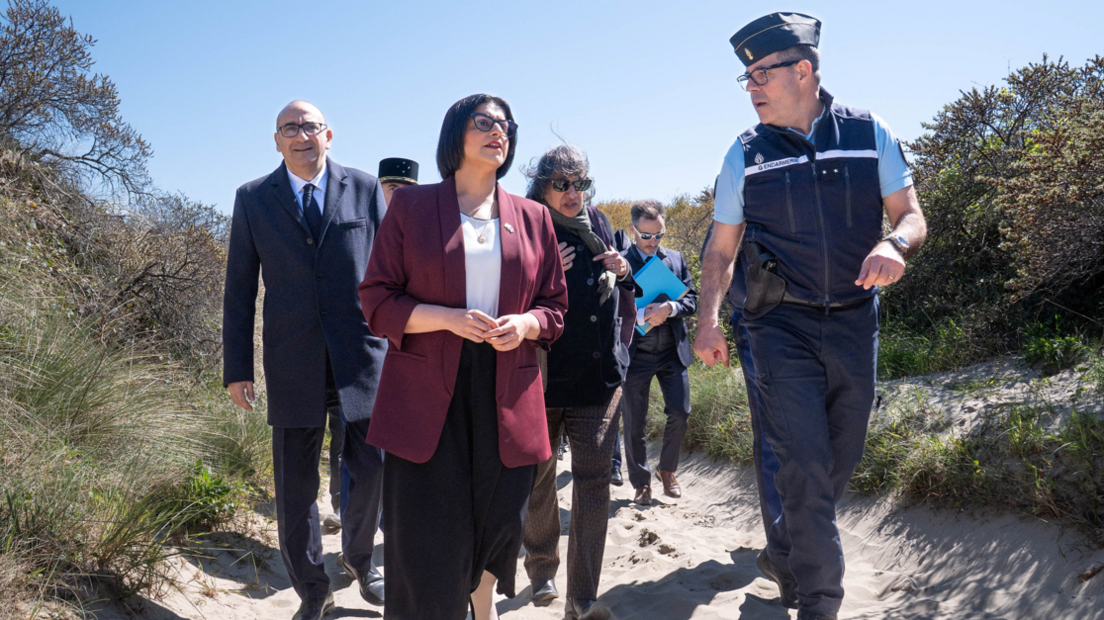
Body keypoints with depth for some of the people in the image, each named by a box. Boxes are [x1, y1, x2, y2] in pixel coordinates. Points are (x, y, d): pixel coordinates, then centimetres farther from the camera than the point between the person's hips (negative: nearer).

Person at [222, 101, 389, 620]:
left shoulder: (366, 189, 5)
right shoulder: (253, 199, 6)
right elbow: (240, 289, 6)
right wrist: (236, 368, 4)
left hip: (363, 355, 0)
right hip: (293, 362, 0)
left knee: (375, 469, 4)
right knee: (295, 489, 7)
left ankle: (358, 557, 35)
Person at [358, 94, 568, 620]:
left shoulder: (533, 218, 11)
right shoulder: (410, 206, 4)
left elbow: (554, 306, 15)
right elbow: (377, 301, 0)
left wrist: (525, 325, -8)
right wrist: (449, 318, -16)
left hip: (506, 395, 3)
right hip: (426, 394, -2)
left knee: (498, 522, 12)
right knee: (425, 535, -4)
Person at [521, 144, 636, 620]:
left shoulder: (598, 224, 9)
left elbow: (624, 296, 20)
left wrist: (623, 273, -1)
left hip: (599, 374, 3)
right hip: (542, 376, -2)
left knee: (593, 480, -2)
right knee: (538, 478, 12)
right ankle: (541, 569, 37)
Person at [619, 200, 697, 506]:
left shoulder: (676, 259, 10)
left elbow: (692, 299, 6)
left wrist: (670, 308, -14)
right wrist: (640, 315, -21)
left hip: (672, 351, 3)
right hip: (636, 354, -3)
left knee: (680, 413, 1)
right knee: (634, 423, 4)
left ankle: (667, 469, 26)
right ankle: (641, 483, 22)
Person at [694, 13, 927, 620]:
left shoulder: (870, 134, 3)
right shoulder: (746, 154, 2)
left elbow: (913, 217, 5)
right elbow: (721, 249, 5)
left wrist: (894, 244, -19)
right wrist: (708, 319, -8)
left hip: (855, 324, 2)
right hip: (782, 326, -2)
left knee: (840, 461, 12)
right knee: (805, 465, -8)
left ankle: (781, 554, 36)